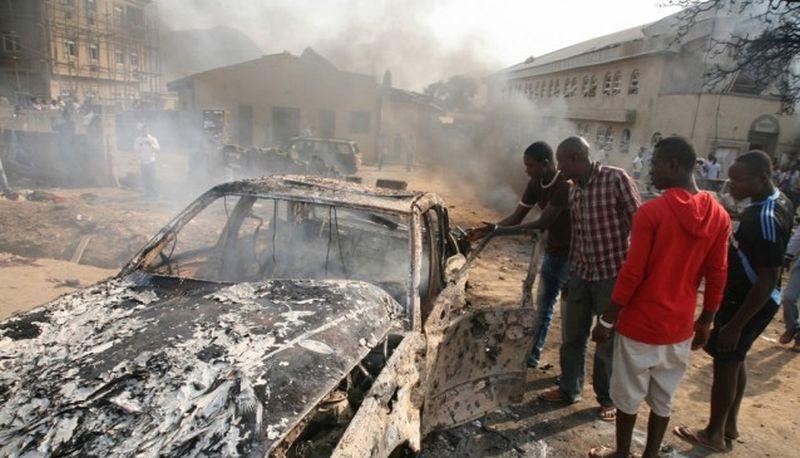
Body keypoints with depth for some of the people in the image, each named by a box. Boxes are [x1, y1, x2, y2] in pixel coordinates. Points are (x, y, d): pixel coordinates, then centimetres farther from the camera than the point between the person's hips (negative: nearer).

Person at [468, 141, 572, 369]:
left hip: (571, 255, -8)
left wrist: (500, 231, -29)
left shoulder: (565, 186, -25)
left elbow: (542, 223, -28)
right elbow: (516, 217, 1)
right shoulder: (536, 184, -1)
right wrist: (487, 230, -12)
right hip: (552, 252, 8)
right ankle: (532, 355, 30)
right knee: (542, 307, 16)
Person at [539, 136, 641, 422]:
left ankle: (609, 398, 29)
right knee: (571, 336, 15)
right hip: (581, 273, 6)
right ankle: (568, 388, 34)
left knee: (608, 341, 9)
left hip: (612, 274, -6)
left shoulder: (615, 179, -14)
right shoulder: (574, 190, 6)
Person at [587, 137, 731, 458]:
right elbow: (717, 276, 5)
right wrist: (706, 321, 17)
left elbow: (632, 273, -17)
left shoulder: (651, 212, -19)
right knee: (663, 398, 19)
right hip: (680, 327, 5)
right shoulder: (719, 216, -1)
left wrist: (607, 320, -8)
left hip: (641, 325, -5)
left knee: (628, 396, 13)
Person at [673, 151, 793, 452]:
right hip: (745, 298, 10)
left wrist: (735, 324, -23)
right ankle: (730, 424, 39)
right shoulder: (777, 201, 3)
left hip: (748, 304, -10)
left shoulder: (766, 219, -29)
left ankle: (713, 434, 24)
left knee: (725, 364, 6)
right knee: (735, 361, 22)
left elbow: (768, 281, -27)